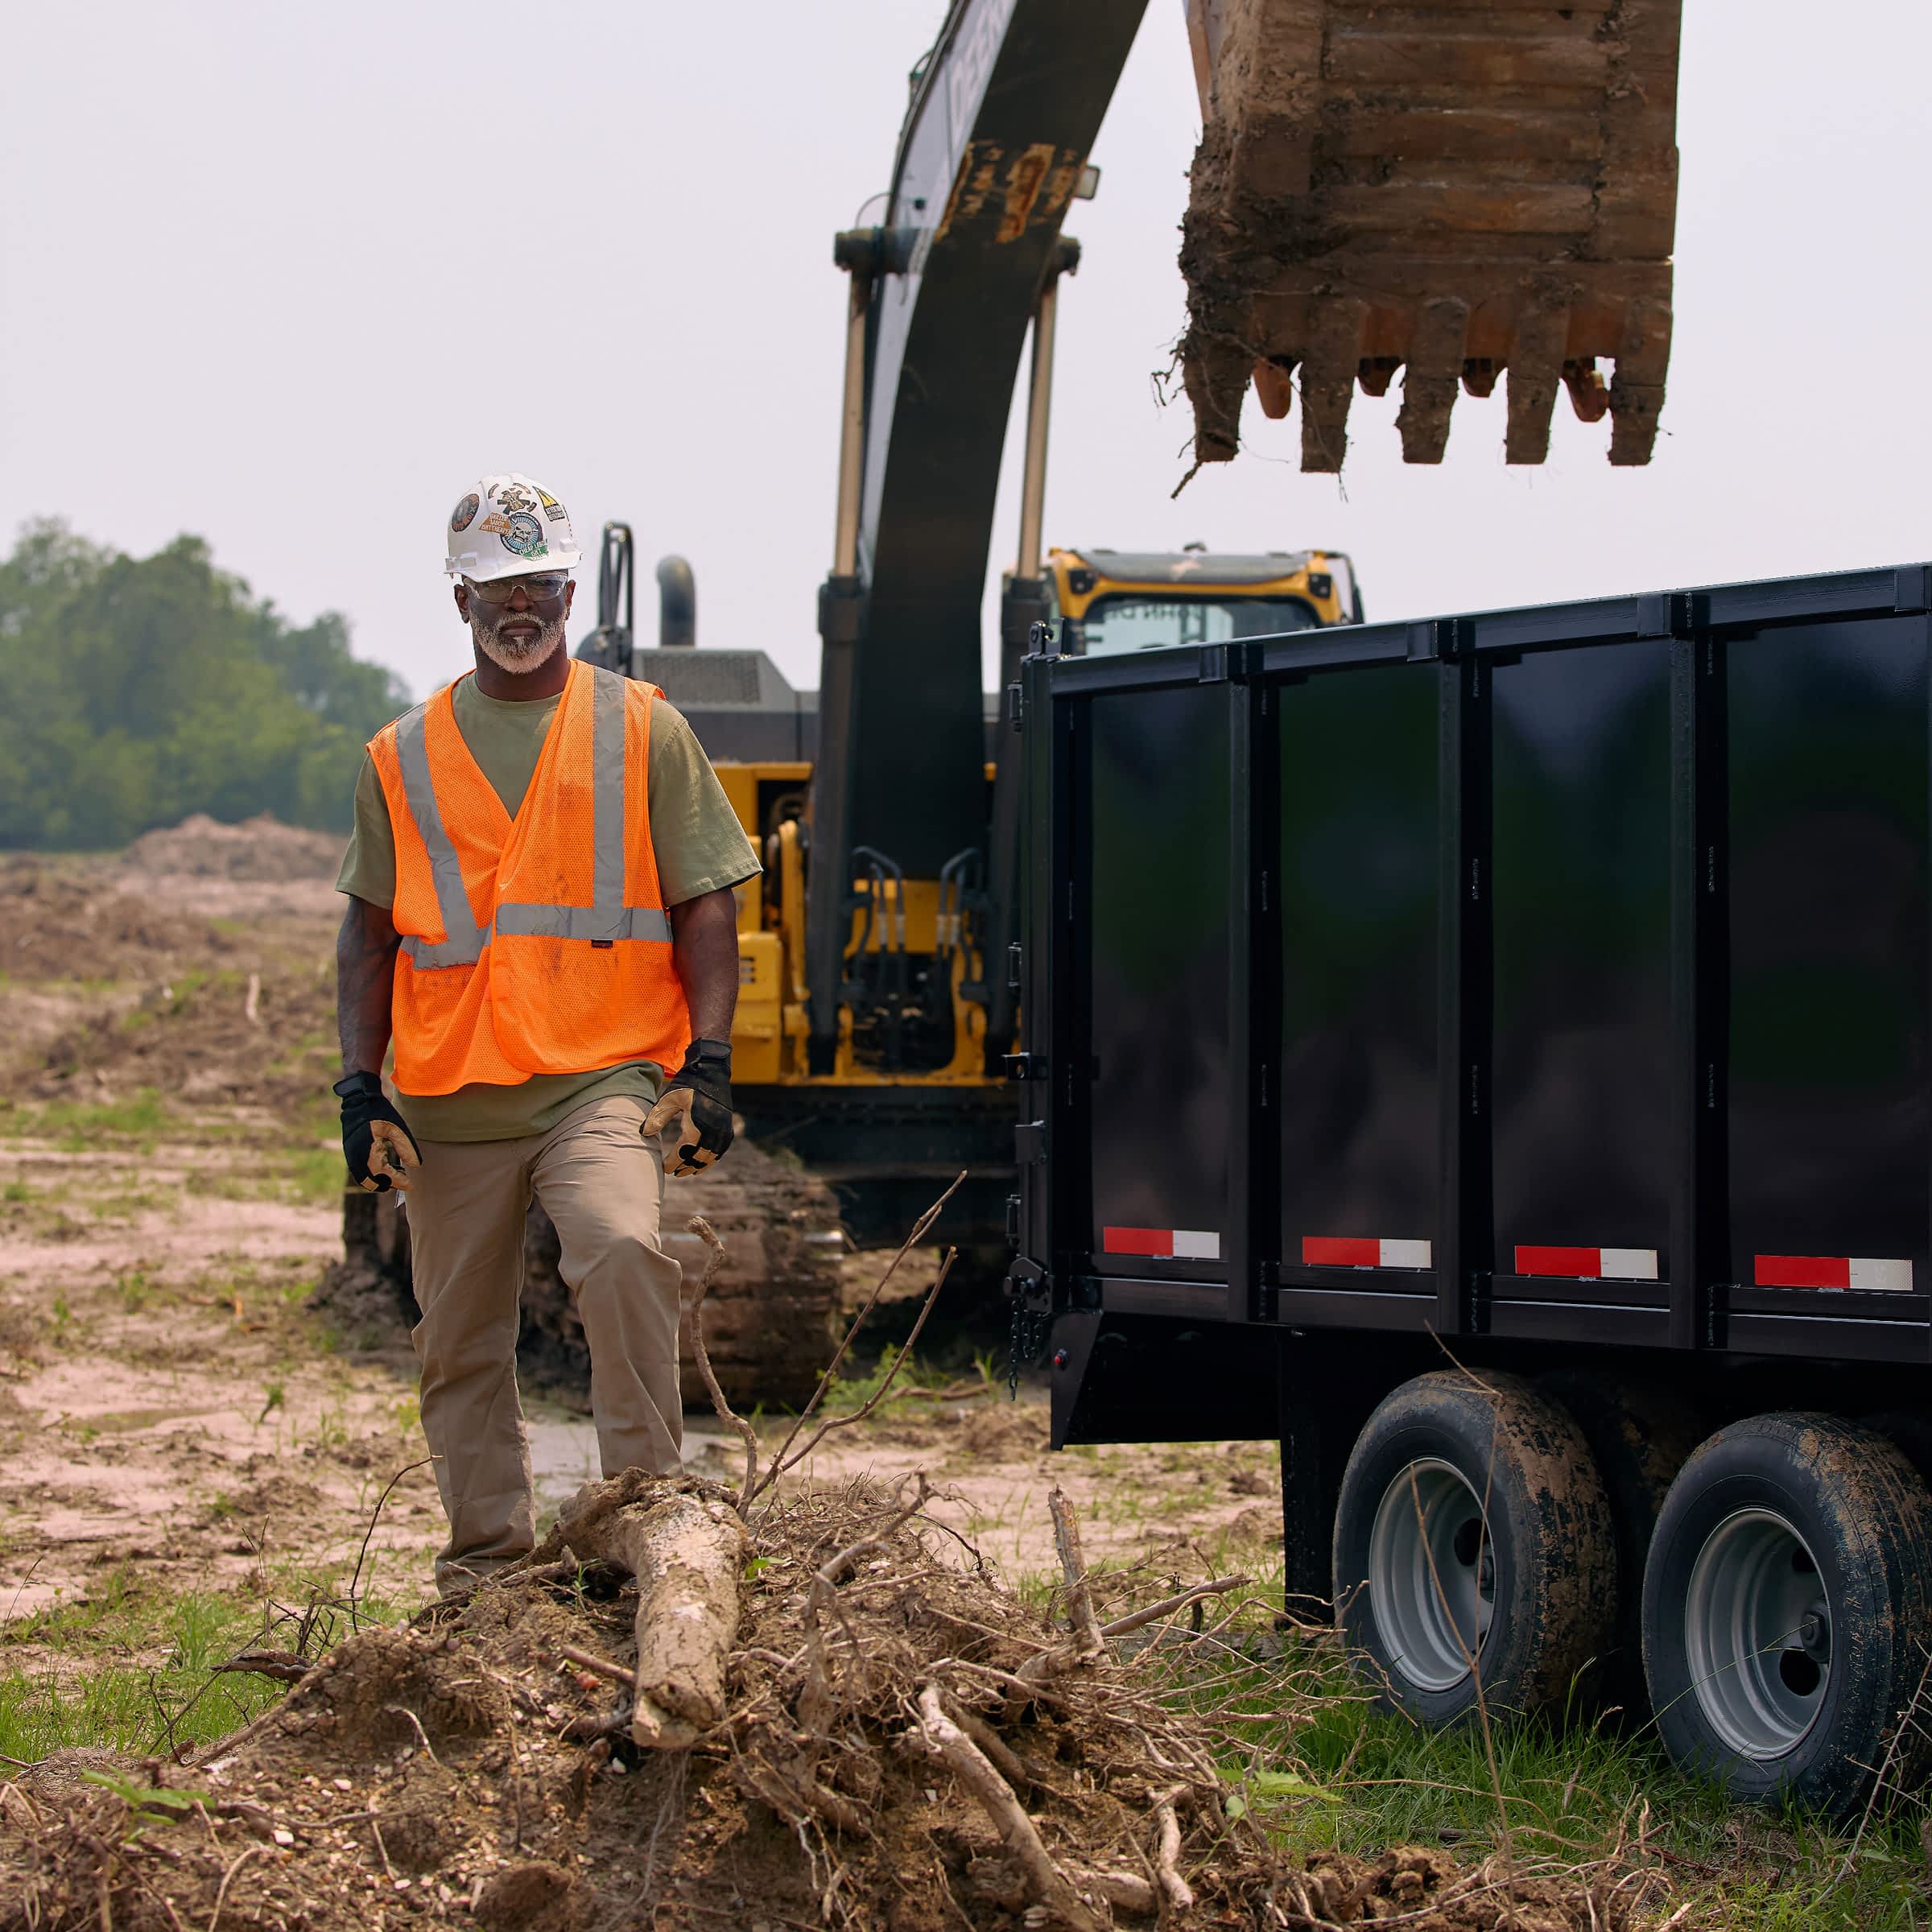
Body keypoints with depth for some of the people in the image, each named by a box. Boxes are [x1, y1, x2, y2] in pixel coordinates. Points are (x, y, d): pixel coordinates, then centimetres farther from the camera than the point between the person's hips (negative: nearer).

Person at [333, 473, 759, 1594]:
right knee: (461, 1339, 7)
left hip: (605, 1078, -3)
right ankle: (490, 1547, 21)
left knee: (621, 1249, -29)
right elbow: (372, 932, 15)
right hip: (449, 1101, 3)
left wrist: (708, 1063, -7)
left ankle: (647, 1499, -19)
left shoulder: (643, 731, 6)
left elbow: (705, 907, 4)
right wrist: (360, 1087, 5)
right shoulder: (405, 756, 12)